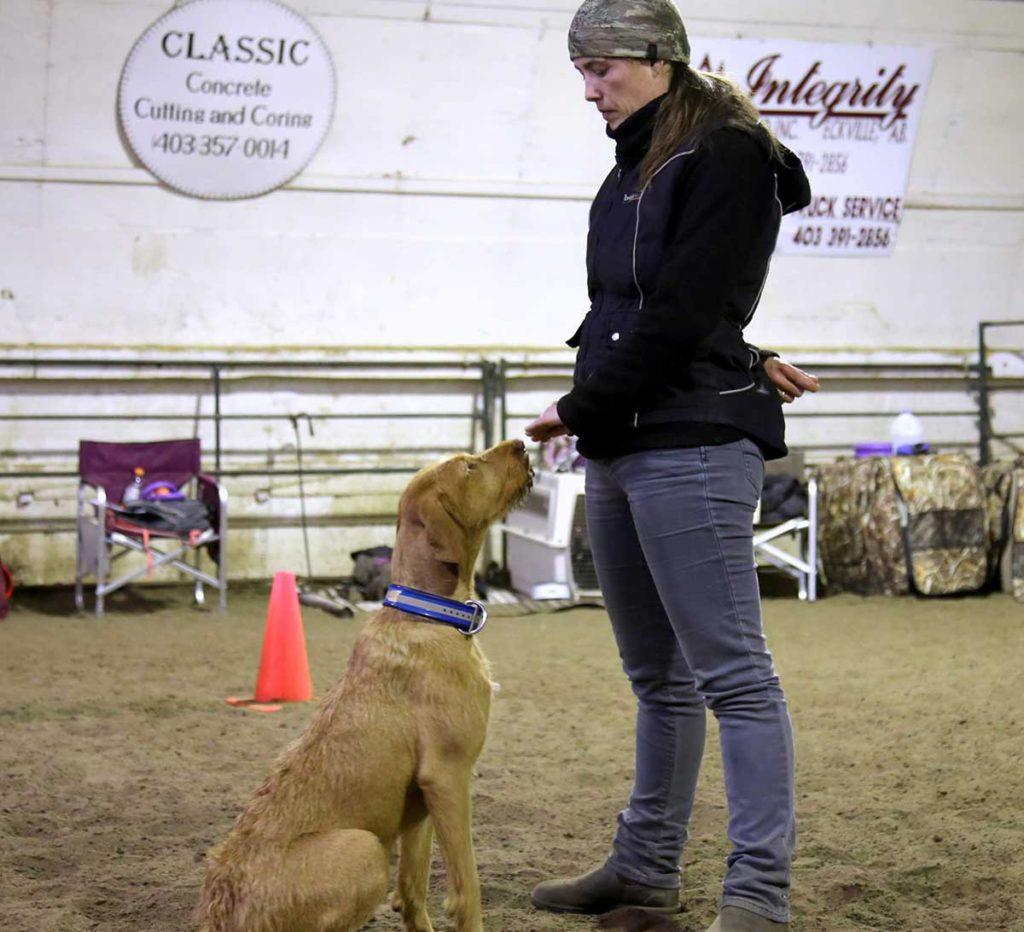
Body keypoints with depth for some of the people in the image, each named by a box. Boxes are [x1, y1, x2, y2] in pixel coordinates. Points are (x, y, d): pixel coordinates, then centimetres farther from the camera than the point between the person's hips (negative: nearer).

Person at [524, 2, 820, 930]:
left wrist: (581, 409, -8)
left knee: (733, 674, -8)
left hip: (691, 450, -9)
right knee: (657, 675, 15)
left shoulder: (728, 157, -9)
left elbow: (678, 317, -15)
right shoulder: (634, 170, 18)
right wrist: (743, 362, 3)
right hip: (620, 450, 9)